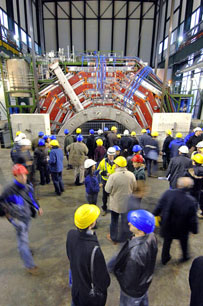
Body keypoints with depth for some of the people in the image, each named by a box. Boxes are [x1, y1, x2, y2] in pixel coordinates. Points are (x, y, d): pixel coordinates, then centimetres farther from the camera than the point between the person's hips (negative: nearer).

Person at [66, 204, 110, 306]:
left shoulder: (71, 234, -24)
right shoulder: (93, 249, -43)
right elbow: (101, 276, -26)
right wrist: (104, 285, -4)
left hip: (76, 284, 5)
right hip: (92, 291, -4)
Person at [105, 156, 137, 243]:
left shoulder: (113, 176, -25)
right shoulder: (131, 175, -15)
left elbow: (107, 190, -14)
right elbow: (134, 188, -2)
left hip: (115, 203, -2)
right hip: (127, 203, 2)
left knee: (114, 221, 21)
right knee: (125, 221, 21)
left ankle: (113, 237, 39)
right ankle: (122, 238, 37)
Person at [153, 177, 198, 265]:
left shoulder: (168, 193, -25)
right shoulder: (191, 201, -29)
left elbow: (159, 207, -14)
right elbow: (193, 219, -17)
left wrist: (154, 215, 6)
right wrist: (194, 230, 2)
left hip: (167, 226, 1)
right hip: (182, 230, -1)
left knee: (167, 242, 26)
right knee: (184, 243, 31)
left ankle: (164, 258, 47)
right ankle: (185, 256, 56)